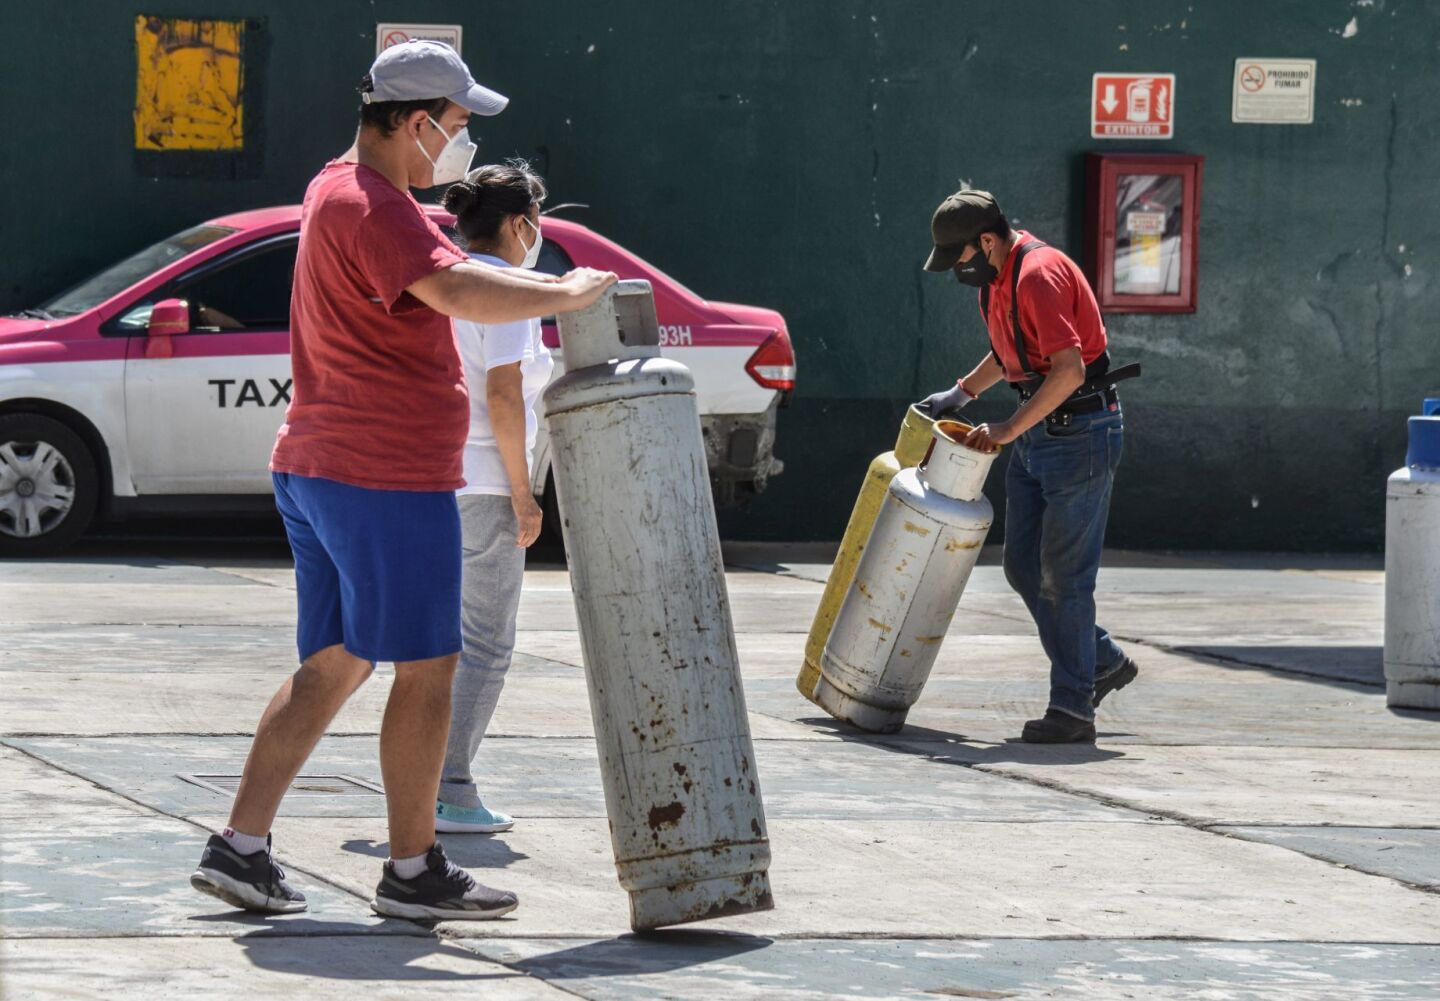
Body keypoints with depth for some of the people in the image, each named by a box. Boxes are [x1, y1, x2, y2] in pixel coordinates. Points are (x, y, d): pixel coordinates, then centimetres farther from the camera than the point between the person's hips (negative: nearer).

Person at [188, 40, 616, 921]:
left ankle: (240, 848, 10)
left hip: (319, 470, 10)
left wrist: (554, 286, 18)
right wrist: (571, 294, -22)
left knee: (333, 667, 14)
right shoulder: (373, 210, -18)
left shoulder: (342, 189, 17)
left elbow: (443, 268, 29)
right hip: (390, 476, -10)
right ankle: (414, 873, 5)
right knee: (429, 668, -1)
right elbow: (459, 293, -34)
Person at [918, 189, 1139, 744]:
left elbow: (1069, 369, -28)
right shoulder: (999, 275, 9)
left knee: (1063, 572, -6)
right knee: (1024, 566, 11)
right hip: (1038, 429, 10)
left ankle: (1072, 708, 0)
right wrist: (961, 393, 16)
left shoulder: (1040, 275, -22)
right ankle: (1103, 662, 24)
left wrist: (1009, 429, -25)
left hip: (1080, 431, -10)